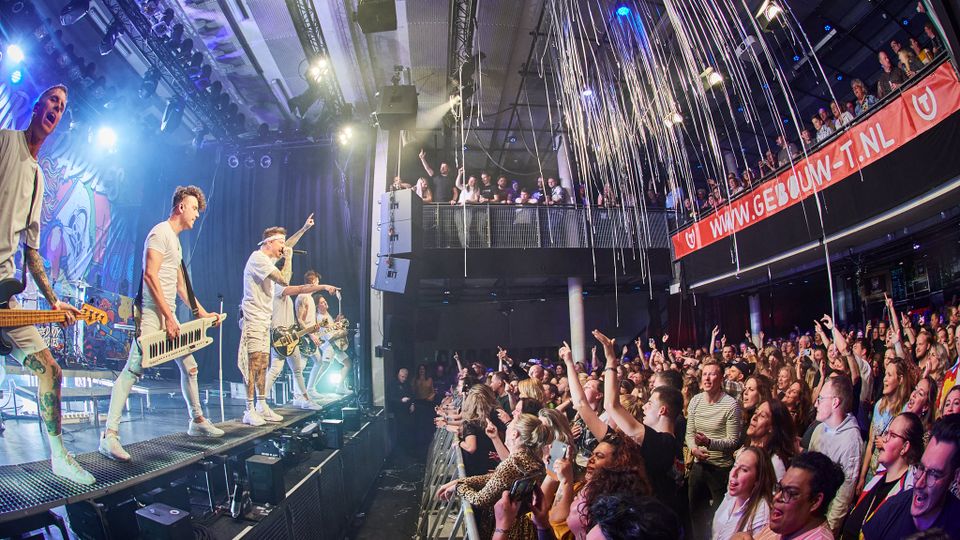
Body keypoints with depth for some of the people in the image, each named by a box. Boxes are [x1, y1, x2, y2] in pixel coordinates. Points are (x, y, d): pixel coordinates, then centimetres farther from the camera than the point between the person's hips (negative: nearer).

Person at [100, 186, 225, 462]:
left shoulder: (176, 240, 21)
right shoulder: (160, 233, -8)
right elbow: (150, 275, -18)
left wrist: (202, 313, 21)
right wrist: (169, 317, -20)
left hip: (169, 316, 10)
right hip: (152, 314, -10)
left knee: (189, 367, 14)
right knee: (132, 370, -13)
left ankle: (197, 421, 27)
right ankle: (109, 436, -11)